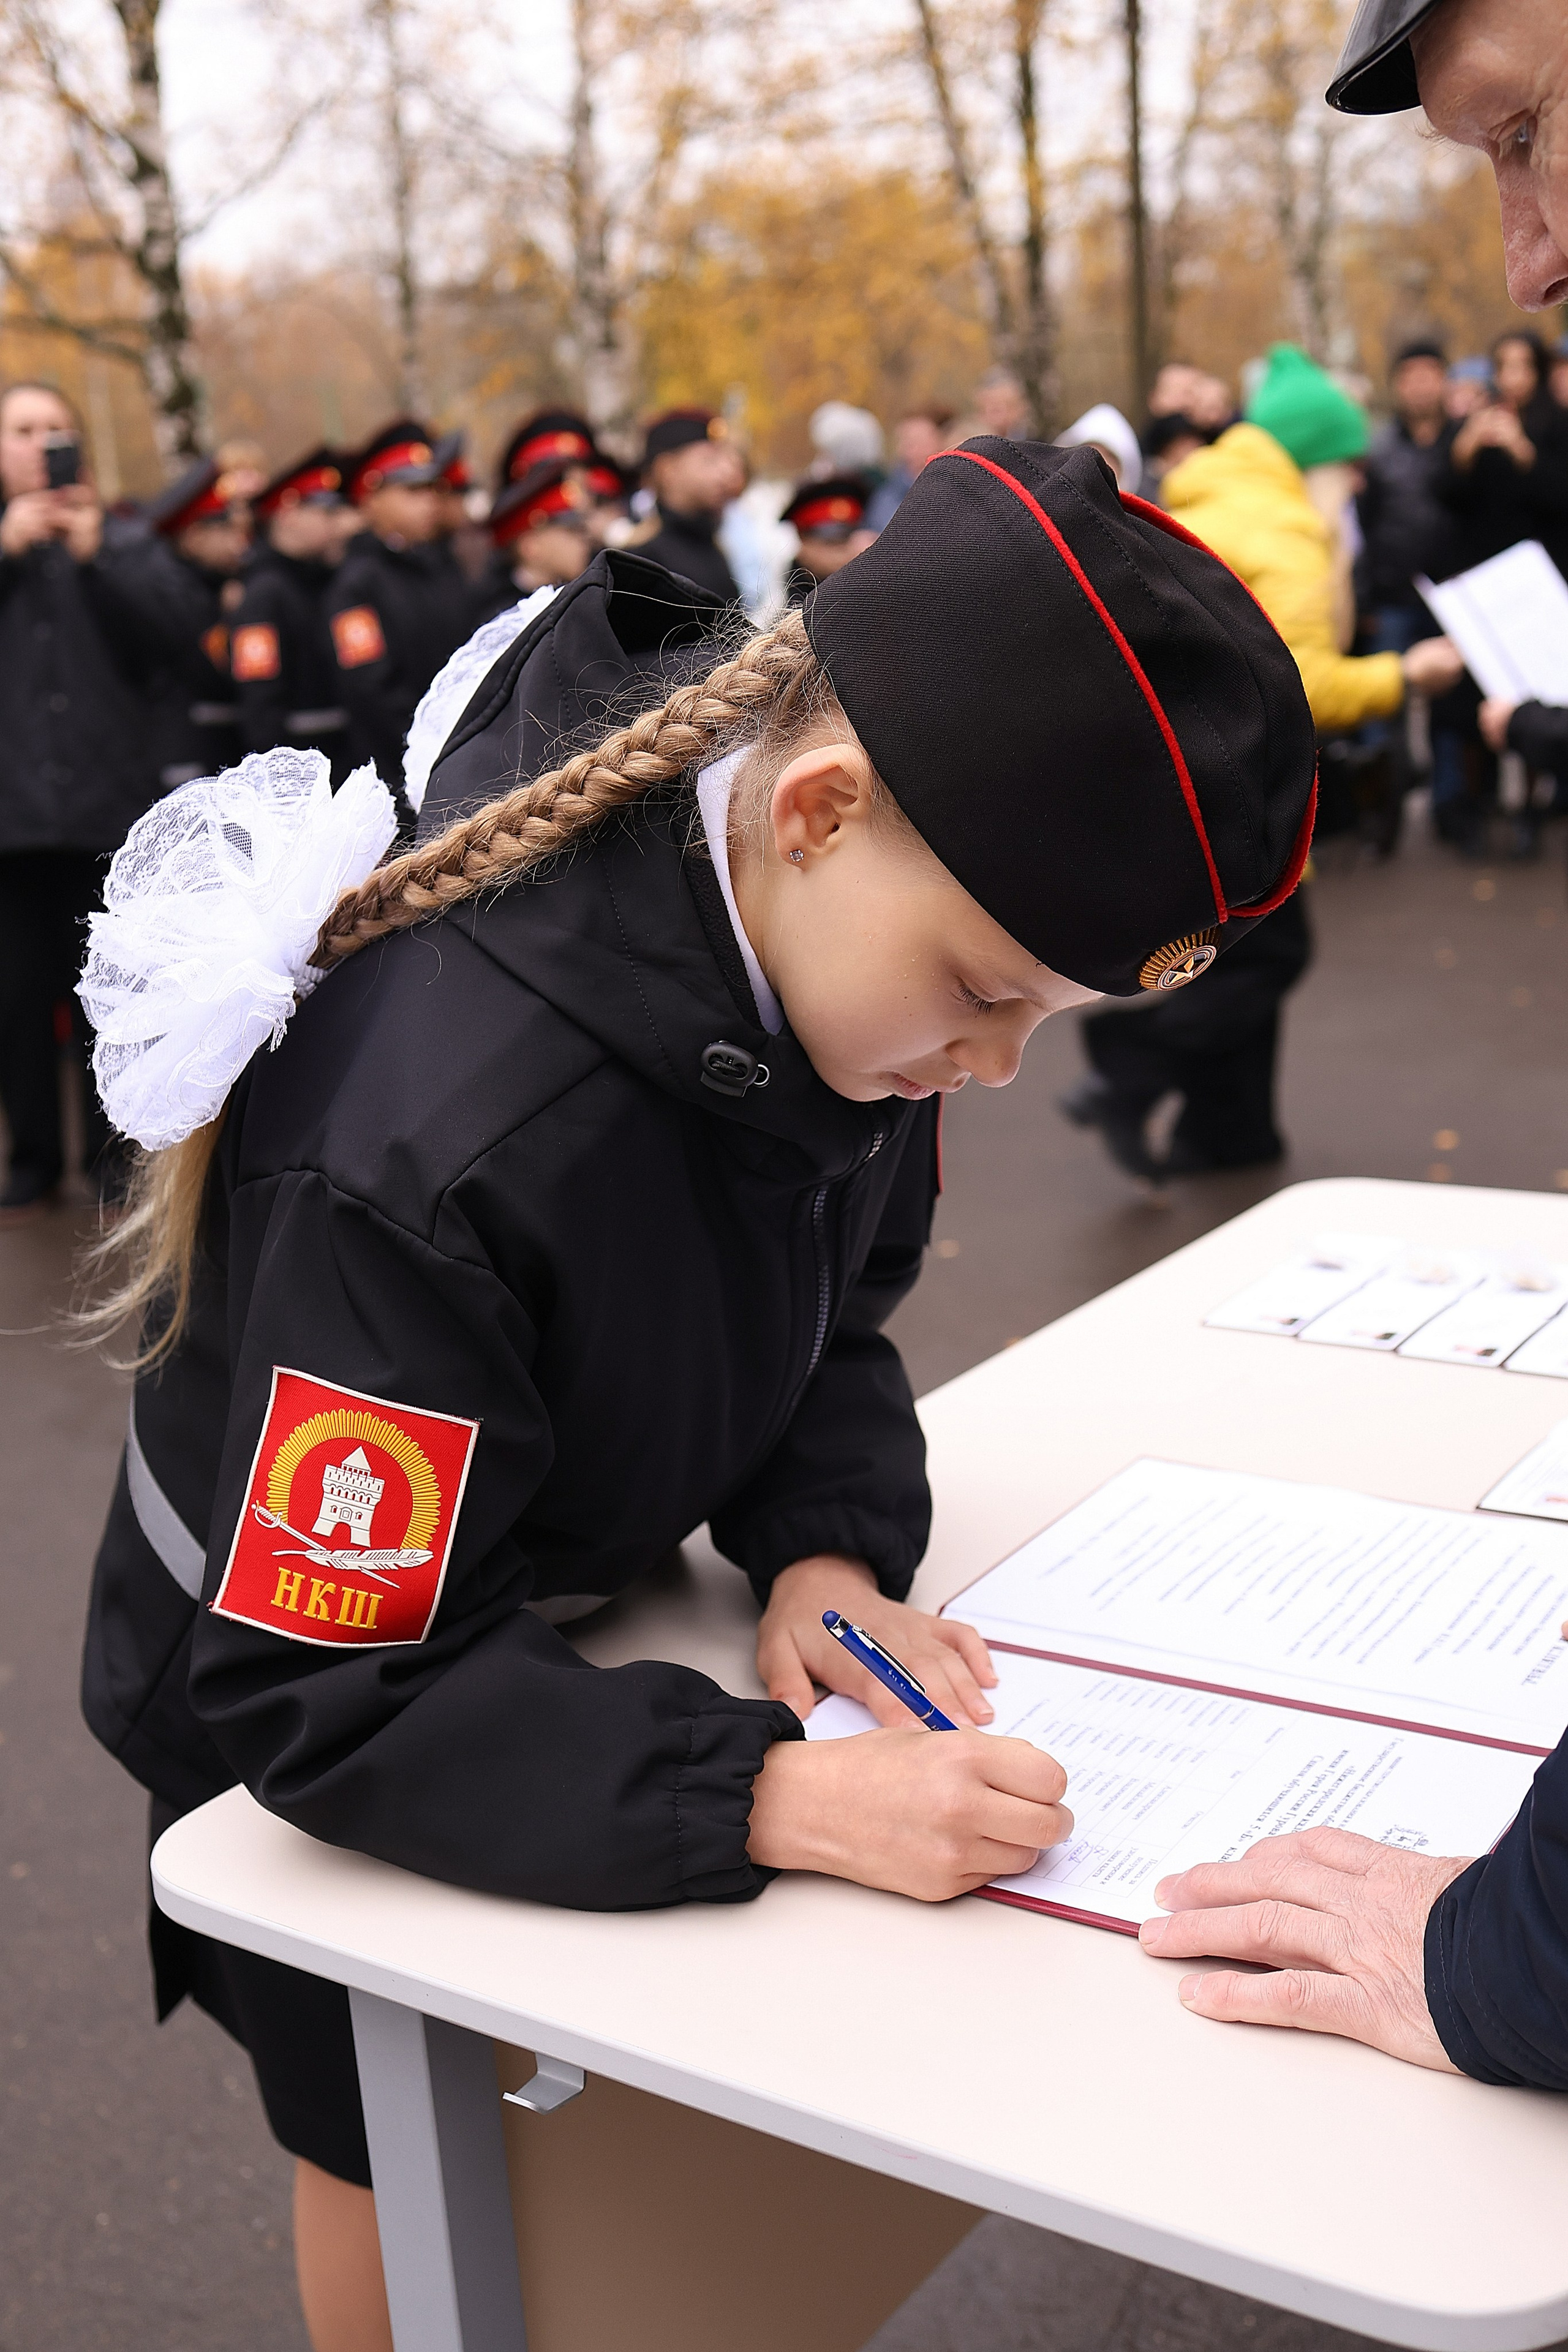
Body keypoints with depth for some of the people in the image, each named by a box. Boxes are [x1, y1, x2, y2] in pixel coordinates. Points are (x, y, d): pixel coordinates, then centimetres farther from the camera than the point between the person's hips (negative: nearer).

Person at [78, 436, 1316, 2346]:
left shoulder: (834, 938, -19)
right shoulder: (432, 1139, -43)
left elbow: (830, 1312, -2)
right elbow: (328, 1694, -37)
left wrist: (826, 1543, -21)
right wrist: (772, 1796, -43)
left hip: (551, 1627, 6)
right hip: (303, 1709, -5)